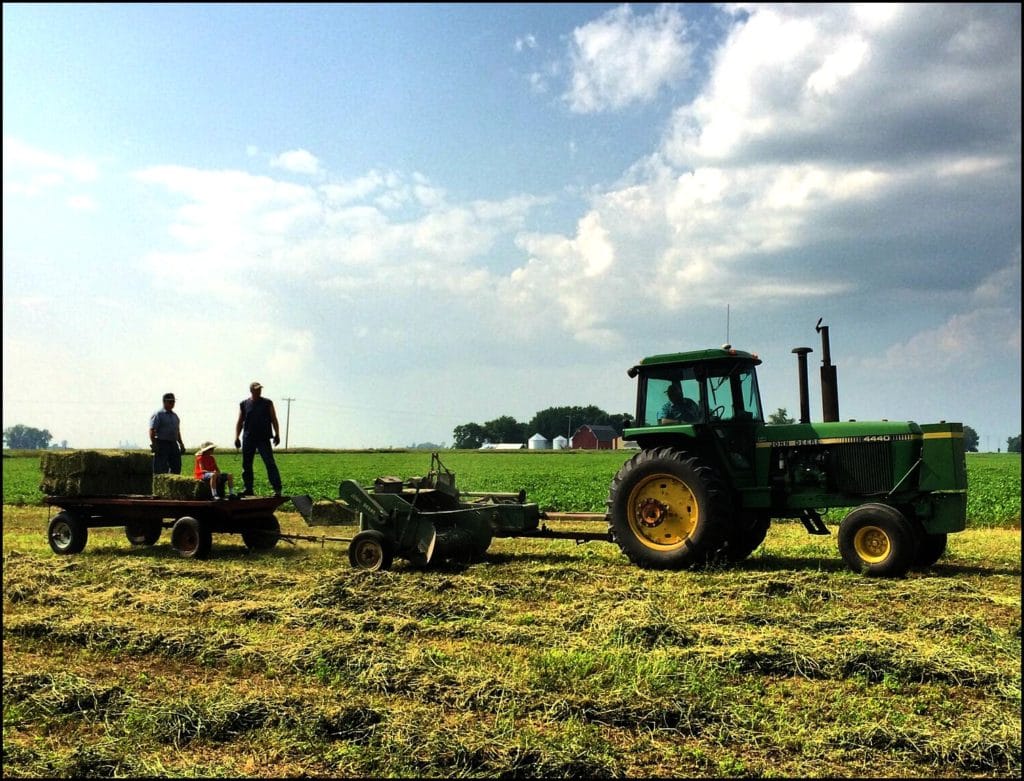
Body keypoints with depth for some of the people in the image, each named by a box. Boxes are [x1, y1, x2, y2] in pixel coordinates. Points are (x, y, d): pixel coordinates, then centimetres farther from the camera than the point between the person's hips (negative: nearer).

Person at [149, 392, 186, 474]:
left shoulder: (175, 416, 19)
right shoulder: (158, 414, -4)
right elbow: (152, 430, -12)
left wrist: (181, 444, 18)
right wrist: (154, 444, -21)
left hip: (173, 444, 7)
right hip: (162, 444, -7)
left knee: (176, 467, 6)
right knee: (161, 470, -7)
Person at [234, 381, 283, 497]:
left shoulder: (267, 403, 7)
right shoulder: (243, 404, 10)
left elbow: (274, 420, 6)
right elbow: (239, 422, 12)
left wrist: (277, 434, -4)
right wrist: (237, 437, 2)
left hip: (264, 439, -2)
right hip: (248, 439, 3)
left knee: (270, 463, -11)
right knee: (246, 465, 7)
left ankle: (277, 489, -14)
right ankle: (248, 489, 18)